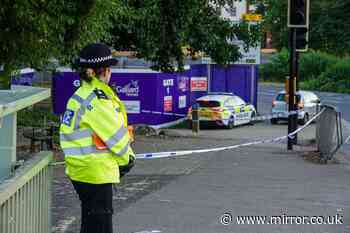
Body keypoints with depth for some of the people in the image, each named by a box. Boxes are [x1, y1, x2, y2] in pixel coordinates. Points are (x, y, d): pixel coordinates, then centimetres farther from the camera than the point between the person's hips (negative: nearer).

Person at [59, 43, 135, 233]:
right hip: (96, 172, -10)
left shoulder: (79, 96, 12)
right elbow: (114, 132, -14)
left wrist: (124, 154, 9)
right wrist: (127, 158, 2)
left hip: (80, 170, 10)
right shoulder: (97, 99, -19)